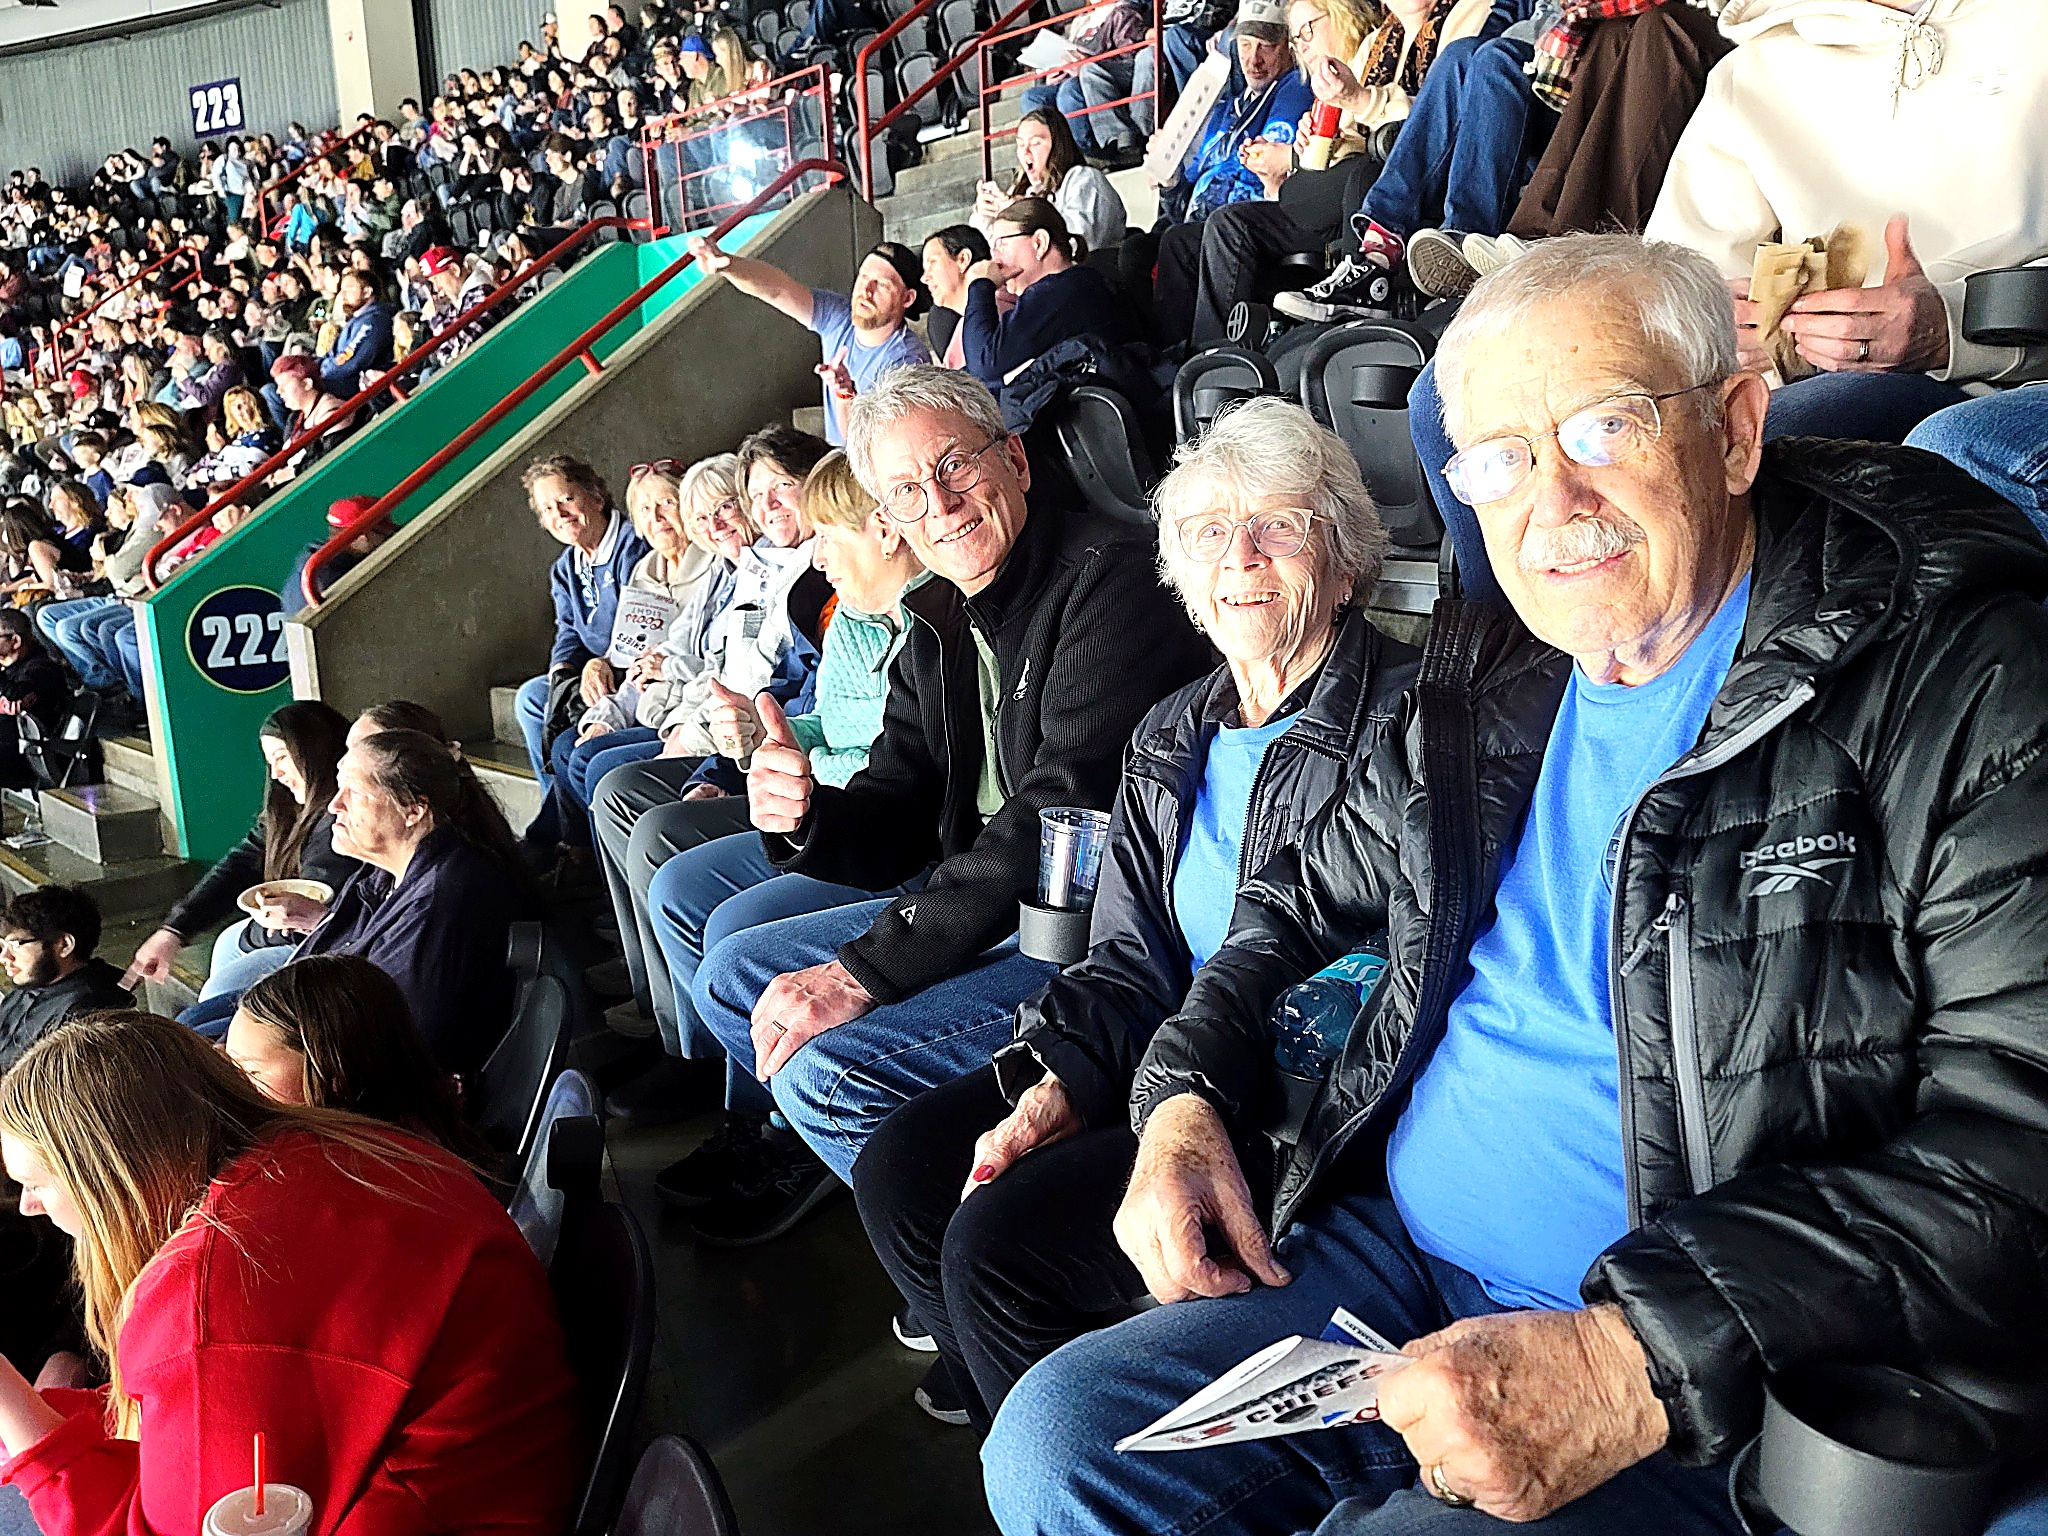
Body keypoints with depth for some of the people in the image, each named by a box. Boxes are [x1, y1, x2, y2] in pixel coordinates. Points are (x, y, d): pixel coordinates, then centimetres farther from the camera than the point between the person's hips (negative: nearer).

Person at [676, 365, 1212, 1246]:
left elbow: (1060, 815, -25)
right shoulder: (939, 629, 9)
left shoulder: (1106, 580, -17)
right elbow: (895, 831, 10)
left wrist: (866, 969, -24)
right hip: (991, 909, 9)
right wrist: (805, 817, -15)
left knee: (827, 1068, -22)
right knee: (730, 978, 14)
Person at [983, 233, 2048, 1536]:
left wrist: (1638, 1363, -27)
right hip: (1394, 1263, 6)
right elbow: (1303, 900, 21)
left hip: (1723, 1387, -5)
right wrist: (1184, 1099, 3)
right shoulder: (1488, 684, 8)